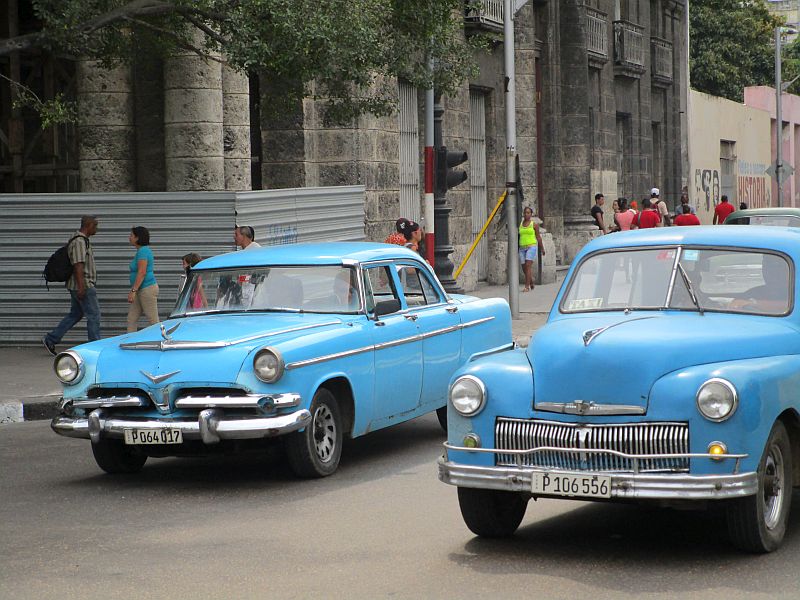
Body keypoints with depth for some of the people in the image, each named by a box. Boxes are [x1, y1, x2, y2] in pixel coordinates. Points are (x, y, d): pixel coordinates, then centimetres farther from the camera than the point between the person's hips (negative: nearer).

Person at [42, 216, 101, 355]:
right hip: (83, 285, -10)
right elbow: (78, 265, -23)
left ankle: (50, 339, 15)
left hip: (80, 286, 10)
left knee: (75, 315, 14)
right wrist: (81, 287, -27)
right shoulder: (79, 242, -16)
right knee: (93, 315, -5)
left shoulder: (82, 240, 16)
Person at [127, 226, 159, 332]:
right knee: (131, 319, 7)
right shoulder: (143, 250, 16)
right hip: (141, 290, 11)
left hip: (147, 288, -11)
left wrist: (133, 291, -26)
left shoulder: (143, 251, -15)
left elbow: (142, 273, -23)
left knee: (153, 320, -6)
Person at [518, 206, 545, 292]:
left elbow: (538, 236, 9)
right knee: (524, 268, 5)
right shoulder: (520, 224, 10)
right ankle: (531, 283, 30)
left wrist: (542, 248, 14)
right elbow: (518, 236, 12)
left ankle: (527, 286, -18)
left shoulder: (534, 224, 2)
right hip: (522, 247, 4)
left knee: (528, 265, -16)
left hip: (531, 246, -4)